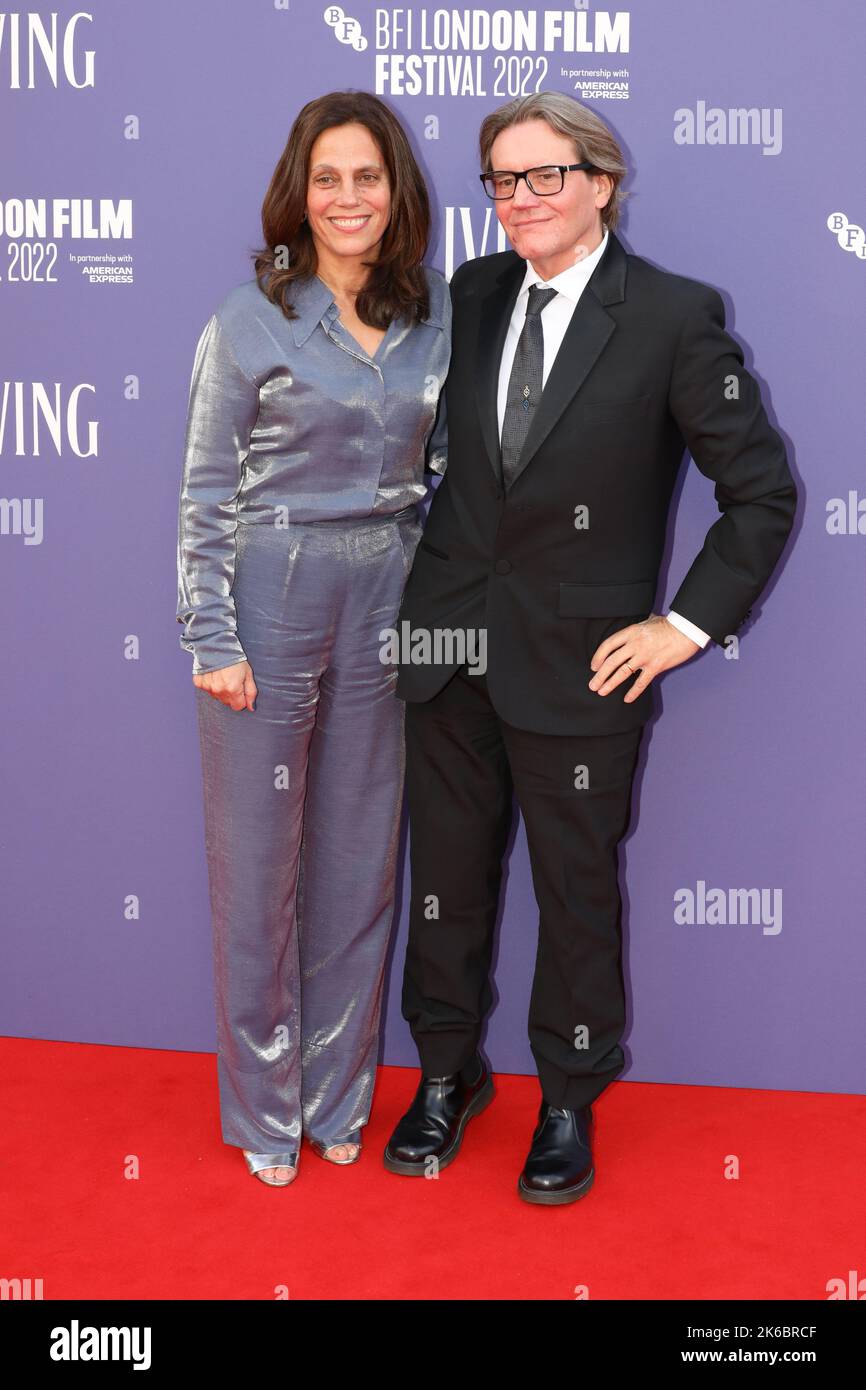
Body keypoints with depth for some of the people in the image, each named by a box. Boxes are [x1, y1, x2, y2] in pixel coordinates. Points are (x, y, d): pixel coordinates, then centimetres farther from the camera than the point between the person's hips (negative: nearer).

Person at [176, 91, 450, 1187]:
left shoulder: (432, 315, 6)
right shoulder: (250, 322, -5)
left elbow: (440, 465, 12)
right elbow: (205, 492, -4)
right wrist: (211, 640, -9)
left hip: (389, 602, 4)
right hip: (272, 598, -3)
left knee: (360, 853, 11)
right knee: (257, 859, 5)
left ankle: (338, 1095, 29)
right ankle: (264, 1107, 24)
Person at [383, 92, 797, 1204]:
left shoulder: (675, 315, -8)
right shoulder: (469, 293, 6)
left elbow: (762, 490, -5)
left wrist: (686, 625, -8)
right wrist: (425, 579, 11)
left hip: (578, 661, -4)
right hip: (447, 643, 4)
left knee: (577, 894, 10)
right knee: (446, 873, 14)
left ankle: (568, 1103, 31)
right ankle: (447, 1076, 35)